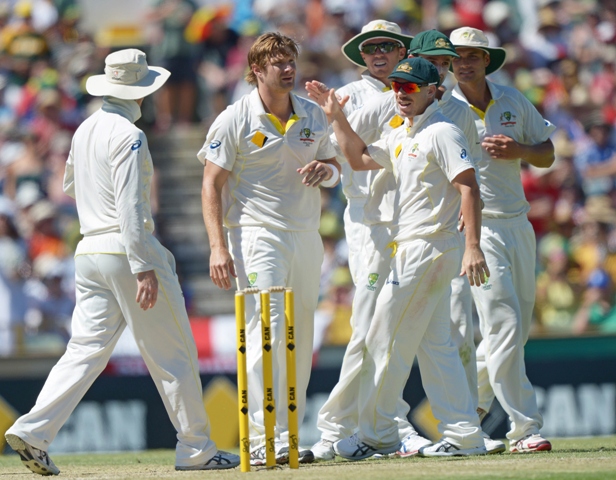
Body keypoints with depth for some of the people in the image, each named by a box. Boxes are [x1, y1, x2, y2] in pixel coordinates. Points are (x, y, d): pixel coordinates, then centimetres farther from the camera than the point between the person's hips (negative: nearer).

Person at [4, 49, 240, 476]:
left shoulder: (84, 131, 13)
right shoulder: (128, 136, -13)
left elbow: (71, 187, 29)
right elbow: (129, 206, -20)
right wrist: (143, 269, -23)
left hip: (90, 249, 8)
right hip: (127, 249, -8)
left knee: (87, 348, 4)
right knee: (173, 352, 1)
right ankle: (196, 450, 6)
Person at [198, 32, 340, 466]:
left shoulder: (313, 115, 10)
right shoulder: (235, 120, -5)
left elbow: (335, 165, 21)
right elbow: (212, 184, -6)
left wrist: (325, 170, -5)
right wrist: (218, 247, -15)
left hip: (306, 236, 6)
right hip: (258, 235, -6)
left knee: (301, 339, 6)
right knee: (268, 332, -16)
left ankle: (289, 436, 13)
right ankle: (264, 440, -19)